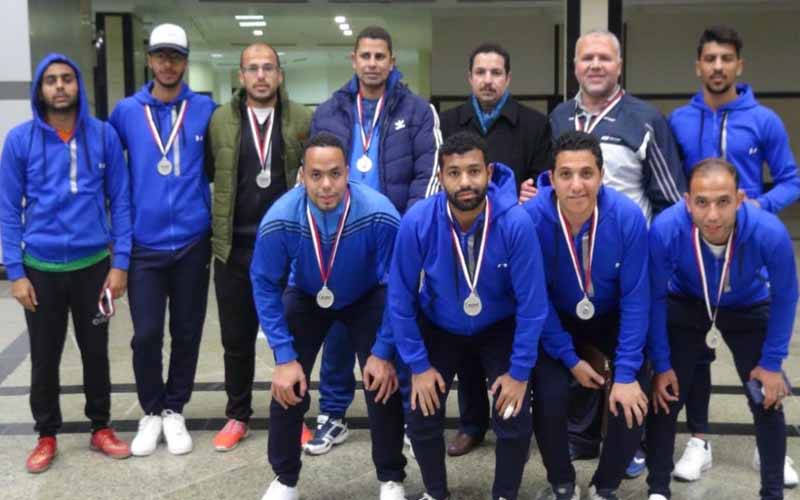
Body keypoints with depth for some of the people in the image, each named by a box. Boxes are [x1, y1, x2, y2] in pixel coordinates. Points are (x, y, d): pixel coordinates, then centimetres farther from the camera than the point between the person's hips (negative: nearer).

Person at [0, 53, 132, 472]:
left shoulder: (103, 135, -3)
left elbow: (120, 201, 0)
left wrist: (120, 263, -5)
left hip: (93, 265, 0)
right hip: (41, 269, 0)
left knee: (96, 352, 13)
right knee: (45, 357, 12)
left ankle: (101, 428, 29)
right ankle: (46, 435, 28)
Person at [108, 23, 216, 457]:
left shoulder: (205, 110, 0)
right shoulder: (126, 111, 2)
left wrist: (215, 226, 5)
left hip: (192, 242, 0)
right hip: (145, 244, 0)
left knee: (186, 333, 8)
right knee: (146, 334, 0)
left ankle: (174, 410, 25)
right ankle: (151, 411, 20)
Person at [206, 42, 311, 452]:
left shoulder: (302, 120, 0)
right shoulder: (220, 120, 2)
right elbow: (206, 173, 6)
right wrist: (211, 227, 1)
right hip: (234, 247, 1)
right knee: (236, 338, 11)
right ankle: (237, 416, 25)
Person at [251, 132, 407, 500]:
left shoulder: (380, 215, -36)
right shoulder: (280, 220, -33)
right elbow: (265, 286, -17)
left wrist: (383, 351, -19)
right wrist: (284, 357, -18)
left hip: (367, 298, -1)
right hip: (306, 297, 1)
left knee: (382, 382, -7)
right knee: (288, 385, -4)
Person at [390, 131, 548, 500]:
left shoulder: (516, 223, -30)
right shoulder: (417, 222, -28)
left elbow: (532, 304, -21)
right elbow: (400, 299, -15)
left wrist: (520, 372, -16)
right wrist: (418, 365, -12)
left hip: (499, 328, -1)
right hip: (438, 328, 1)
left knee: (515, 419, -12)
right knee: (421, 417, -5)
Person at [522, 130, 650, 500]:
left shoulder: (628, 217, -27)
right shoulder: (530, 218, -28)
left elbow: (635, 298, -18)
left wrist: (625, 373, -20)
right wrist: (570, 359, -14)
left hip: (611, 318, 1)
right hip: (554, 320, -1)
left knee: (634, 398, -16)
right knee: (549, 395, -20)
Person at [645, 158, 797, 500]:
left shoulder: (770, 233, -36)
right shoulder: (665, 230, -37)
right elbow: (655, 298, -17)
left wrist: (771, 362, -9)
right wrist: (661, 364, -11)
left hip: (749, 310, 1)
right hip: (687, 307, 0)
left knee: (768, 401, 1)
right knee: (665, 396, -5)